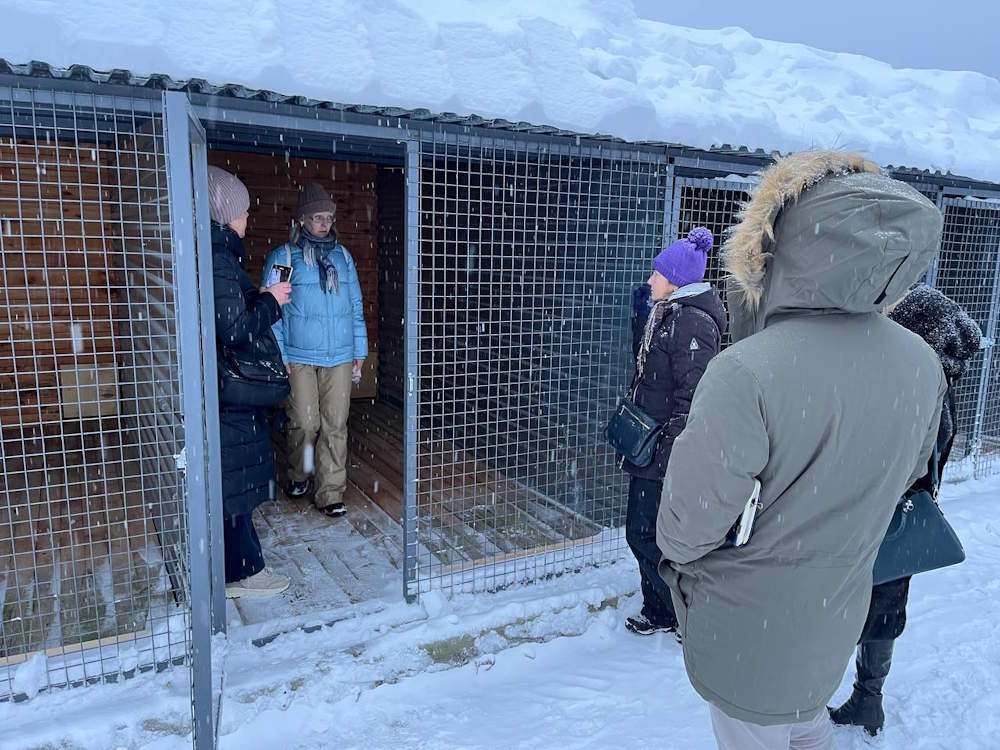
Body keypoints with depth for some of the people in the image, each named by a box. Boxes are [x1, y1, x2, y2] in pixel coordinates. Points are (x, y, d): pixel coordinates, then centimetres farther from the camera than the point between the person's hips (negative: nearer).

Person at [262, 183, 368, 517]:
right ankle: (298, 476, 29)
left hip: (340, 357, 3)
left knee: (335, 426, 2)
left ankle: (330, 493, 12)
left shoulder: (342, 255, 11)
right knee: (304, 424, 2)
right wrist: (278, 357, -7)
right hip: (299, 358, -3)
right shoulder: (282, 256, 0)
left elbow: (356, 306, 14)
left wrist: (360, 351, 11)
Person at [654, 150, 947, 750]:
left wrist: (678, 554, -3)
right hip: (837, 618, 5)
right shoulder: (923, 365, -11)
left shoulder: (744, 374, -34)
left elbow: (686, 527, -25)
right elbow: (906, 477, 6)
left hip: (747, 631, -5)